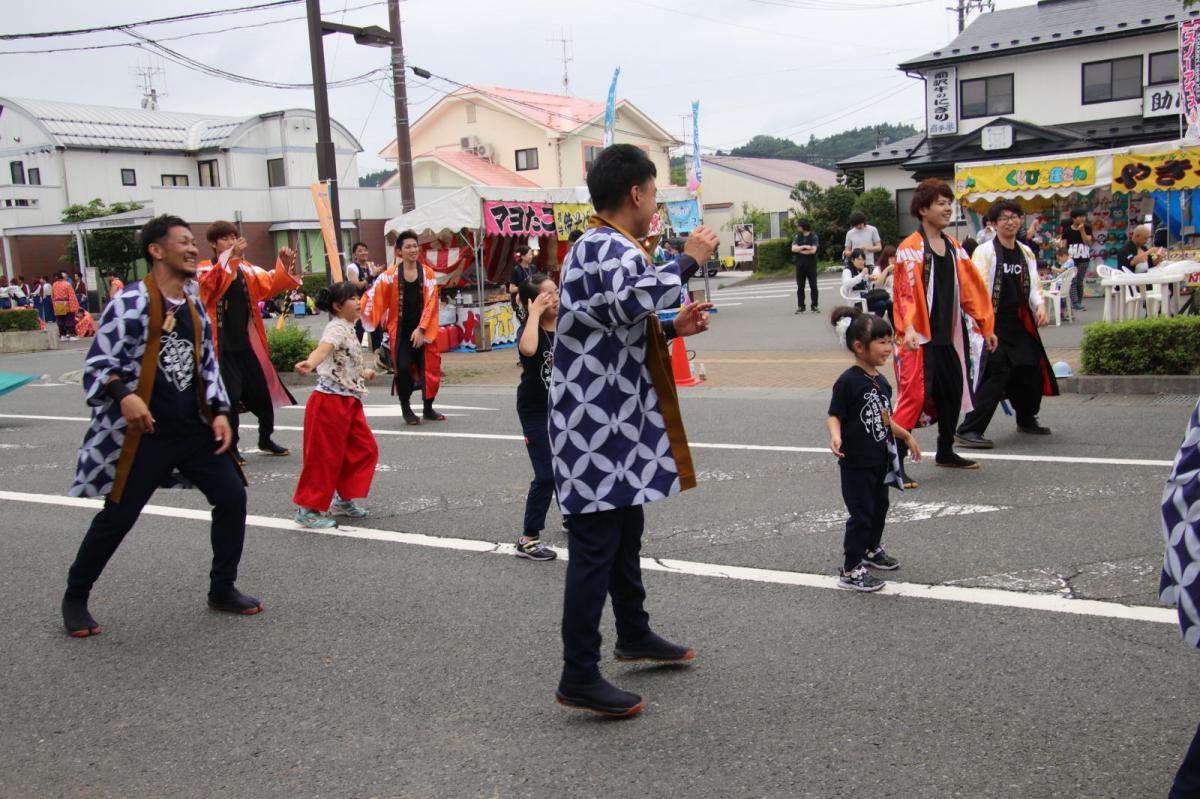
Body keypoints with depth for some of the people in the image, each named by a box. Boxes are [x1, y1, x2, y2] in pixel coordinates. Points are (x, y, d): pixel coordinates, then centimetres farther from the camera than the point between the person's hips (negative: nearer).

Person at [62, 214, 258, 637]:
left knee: (232, 495, 3)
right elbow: (98, 363, -14)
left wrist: (219, 411, 5)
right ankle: (75, 598, 23)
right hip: (142, 433, -7)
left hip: (194, 429, 7)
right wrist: (124, 395, -33)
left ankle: (222, 588, 20)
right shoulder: (131, 302, -12)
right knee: (118, 516, 1)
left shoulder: (194, 305, 11)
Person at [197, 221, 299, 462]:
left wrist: (284, 267, -21)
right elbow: (211, 283, -27)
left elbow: (270, 284, -2)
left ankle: (266, 439, 30)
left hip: (248, 342, 5)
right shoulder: (206, 270, -4)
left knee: (263, 391, 12)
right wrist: (231, 256, -39)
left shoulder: (247, 269, 9)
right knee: (230, 396, -4)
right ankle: (230, 447, 10)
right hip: (223, 345, -5)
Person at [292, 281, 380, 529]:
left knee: (365, 449, 12)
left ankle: (344, 499, 25)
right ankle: (308, 509, 9)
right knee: (325, 455, -2)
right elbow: (323, 348, -37)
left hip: (349, 402, 10)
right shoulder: (337, 327, -14)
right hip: (330, 400, -10)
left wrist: (363, 374, 43)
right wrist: (309, 363, -57)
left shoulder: (348, 329, 15)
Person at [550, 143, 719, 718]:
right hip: (596, 427, -11)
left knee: (625, 530, 22)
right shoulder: (610, 247, -18)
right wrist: (688, 259, -26)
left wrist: (671, 328, 14)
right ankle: (579, 678, 3)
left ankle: (634, 636, 39)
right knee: (595, 545, -5)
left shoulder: (598, 246, 17)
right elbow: (634, 299, -40)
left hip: (611, 422, 11)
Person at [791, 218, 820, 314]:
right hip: (800, 265, 3)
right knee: (800, 287, 4)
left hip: (811, 264, -3)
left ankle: (815, 306, 5)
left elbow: (813, 250, -14)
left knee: (813, 286, 0)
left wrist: (800, 250, -8)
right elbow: (793, 248, -5)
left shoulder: (814, 237, -3)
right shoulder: (797, 237, 8)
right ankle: (800, 307, 8)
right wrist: (804, 247, -16)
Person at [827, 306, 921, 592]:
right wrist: (835, 436, -37)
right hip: (856, 463, -8)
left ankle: (871, 549, 45)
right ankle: (850, 571, 6)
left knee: (879, 506, 23)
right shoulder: (848, 381, -19)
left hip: (880, 459, 8)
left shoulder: (880, 381, 6)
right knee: (861, 514, -4)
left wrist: (906, 435, 25)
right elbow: (834, 416, -18)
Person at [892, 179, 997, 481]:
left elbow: (971, 288, 15)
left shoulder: (953, 247, 12)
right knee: (915, 395, -13)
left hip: (950, 335, 8)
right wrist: (908, 328, -30)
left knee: (953, 393, 16)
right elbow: (905, 292, -17)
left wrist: (986, 325, 16)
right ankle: (895, 463, -10)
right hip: (921, 337, -8)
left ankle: (946, 452, 33)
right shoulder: (910, 249, -9)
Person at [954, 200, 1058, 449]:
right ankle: (968, 430, -14)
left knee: (1031, 372, 13)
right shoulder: (985, 251, -7)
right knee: (996, 375, -16)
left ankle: (1026, 420, 37)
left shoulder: (1026, 253, 14)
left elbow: (1034, 284, 17)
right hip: (994, 324, -7)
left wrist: (1040, 305, -3)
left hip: (1021, 324, 7)